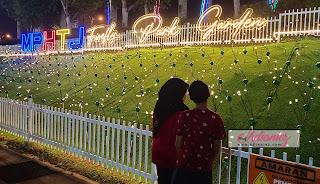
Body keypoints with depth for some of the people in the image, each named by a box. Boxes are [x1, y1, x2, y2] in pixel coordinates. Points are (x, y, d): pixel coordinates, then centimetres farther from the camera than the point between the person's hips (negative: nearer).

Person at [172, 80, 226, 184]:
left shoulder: (184, 116, -13)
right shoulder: (216, 119, -10)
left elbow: (178, 144, -6)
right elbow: (216, 147, -3)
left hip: (184, 165, -1)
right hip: (205, 167, 1)